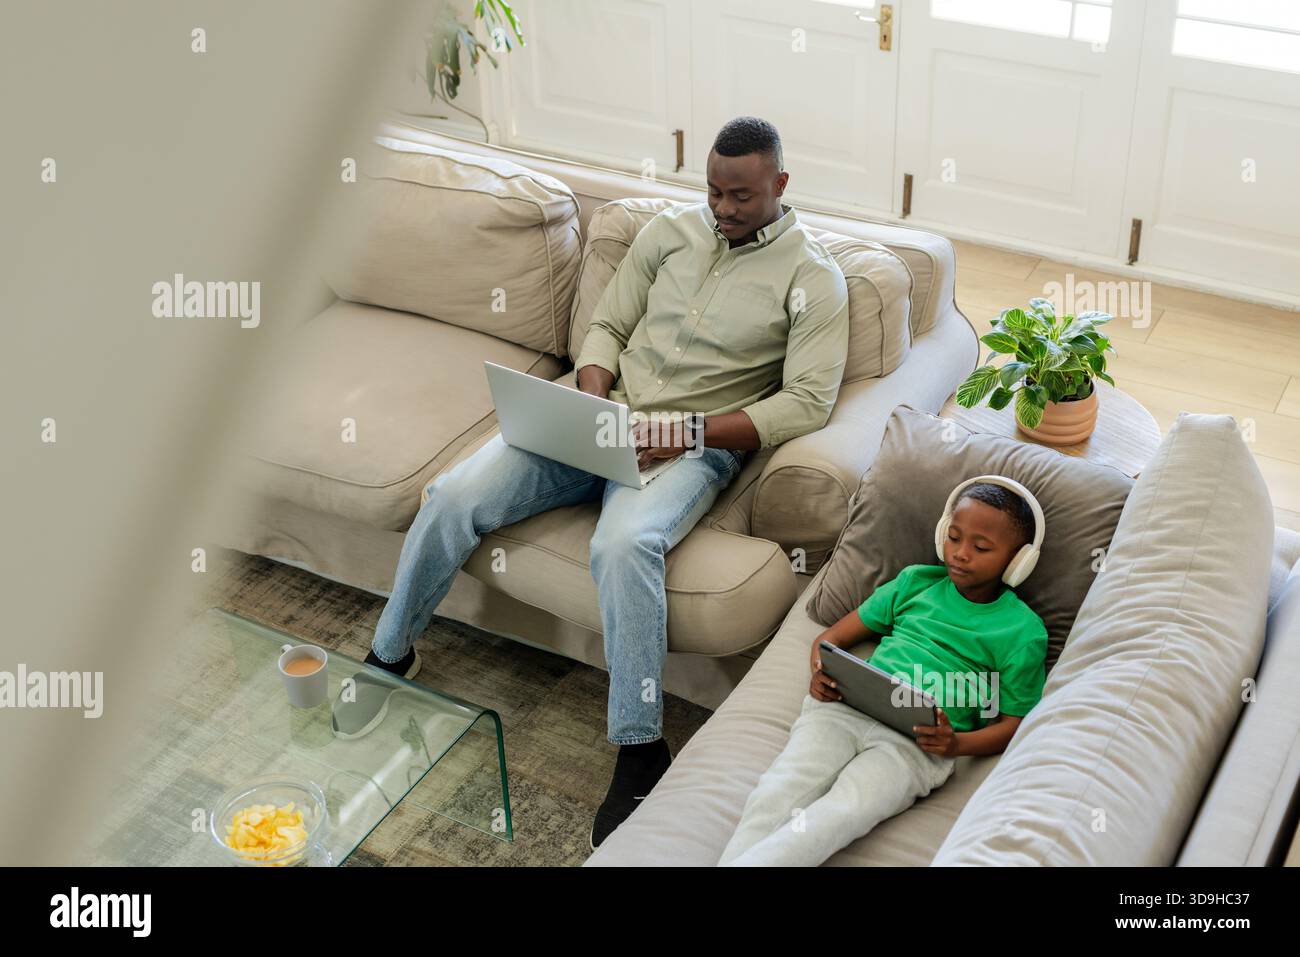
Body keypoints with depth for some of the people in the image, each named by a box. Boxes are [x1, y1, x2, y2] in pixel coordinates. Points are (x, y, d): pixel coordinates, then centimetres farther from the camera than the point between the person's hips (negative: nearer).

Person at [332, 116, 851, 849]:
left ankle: (641, 752, -25)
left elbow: (808, 402, -12)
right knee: (455, 496, -15)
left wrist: (691, 432, -20)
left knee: (624, 543, -38)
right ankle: (390, 654, 10)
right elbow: (607, 325, 15)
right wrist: (591, 396, -7)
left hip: (693, 448, -4)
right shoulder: (671, 230, 10)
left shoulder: (812, 277, -3)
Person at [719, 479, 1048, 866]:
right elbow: (832, 637, 23)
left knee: (835, 817, -31)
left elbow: (1012, 724, 9)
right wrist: (821, 671, -1)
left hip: (918, 742, -3)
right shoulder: (915, 582, 19)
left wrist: (957, 744, -12)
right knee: (775, 795, -25)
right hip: (846, 706, 4)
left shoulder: (1023, 631, 9)